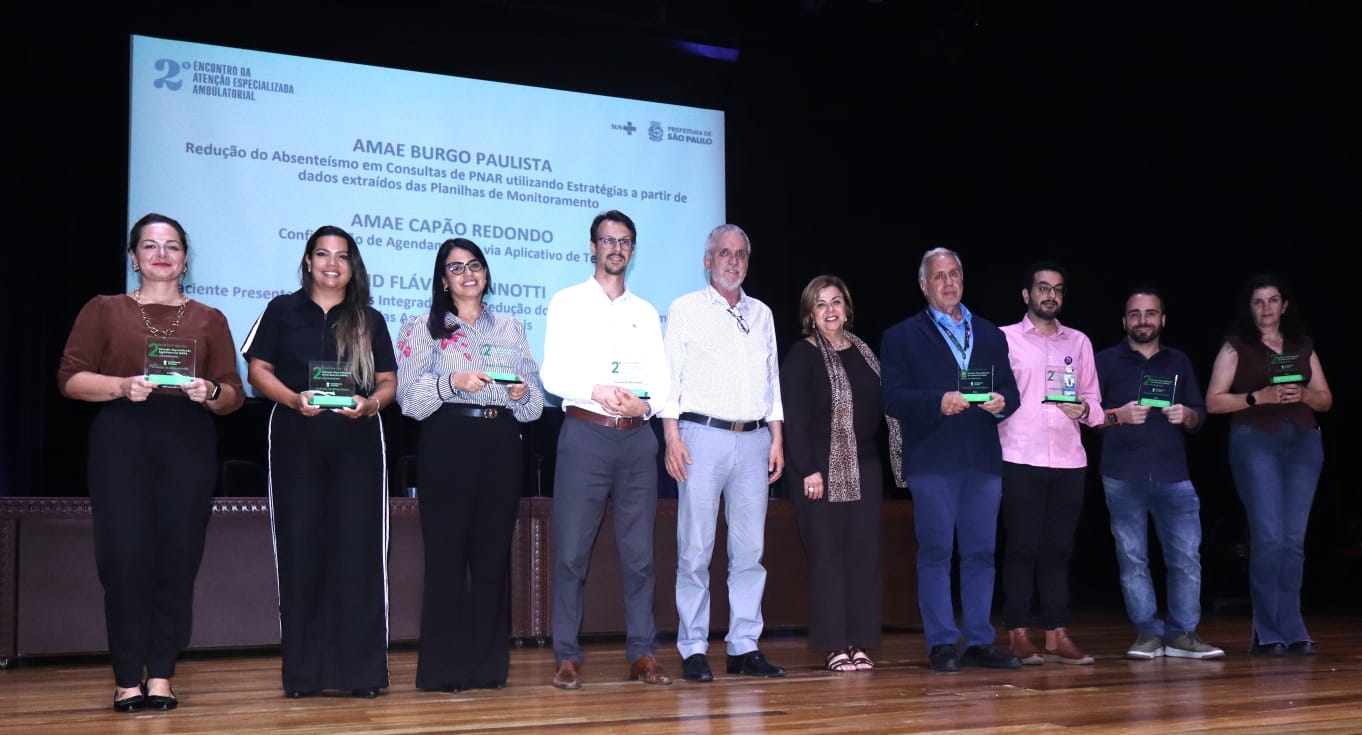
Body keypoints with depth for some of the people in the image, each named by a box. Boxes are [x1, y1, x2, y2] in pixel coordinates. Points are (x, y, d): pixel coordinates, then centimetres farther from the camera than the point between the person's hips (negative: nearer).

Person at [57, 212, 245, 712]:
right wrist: (122, 386, -13)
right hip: (121, 440, -1)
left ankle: (160, 675, 5)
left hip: (189, 442, 1)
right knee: (125, 559, -7)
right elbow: (70, 378, 3)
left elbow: (233, 396, 10)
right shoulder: (103, 310, 13)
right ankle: (128, 679, 1)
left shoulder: (209, 320, 16)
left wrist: (210, 392, -11)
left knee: (178, 560, -3)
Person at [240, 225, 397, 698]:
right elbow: (258, 370, 4)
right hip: (296, 442, 0)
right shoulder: (282, 310, 10)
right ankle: (303, 671, 5)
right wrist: (294, 399, -14)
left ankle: (361, 669, 0)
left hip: (357, 442, 1)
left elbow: (388, 381, 10)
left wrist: (369, 404, -12)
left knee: (358, 551, -4)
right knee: (300, 549, -1)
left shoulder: (370, 320, 13)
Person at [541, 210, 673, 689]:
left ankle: (643, 654, 10)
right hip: (586, 434, -3)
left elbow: (663, 380, 11)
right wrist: (597, 392, -19)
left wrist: (646, 404, -10)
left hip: (638, 436, 3)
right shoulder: (568, 303, 6)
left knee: (639, 552, 5)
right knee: (571, 550, -3)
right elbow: (552, 374, -2)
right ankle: (567, 658, 3)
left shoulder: (646, 313, 16)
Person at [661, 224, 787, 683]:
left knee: (750, 549, 3)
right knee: (695, 550, -4)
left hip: (753, 439, 4)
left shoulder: (761, 314, 18)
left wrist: (776, 438, 11)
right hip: (703, 435, -4)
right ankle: (693, 650, 1)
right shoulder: (686, 310, 5)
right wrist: (672, 437, -10)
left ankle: (744, 647, 9)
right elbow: (670, 376, 0)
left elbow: (772, 380, 19)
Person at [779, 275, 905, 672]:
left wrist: (899, 458, 5)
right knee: (827, 555, -3)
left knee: (865, 554, 3)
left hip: (864, 467, 5)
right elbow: (794, 417, -10)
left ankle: (859, 642, 9)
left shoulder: (862, 351, 13)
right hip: (820, 470, -5)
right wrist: (808, 470, -16)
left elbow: (881, 407, 14)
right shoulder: (801, 355, -4)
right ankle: (834, 645, 2)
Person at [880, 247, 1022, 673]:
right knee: (936, 552, -2)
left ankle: (979, 643, 13)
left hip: (983, 460, 4)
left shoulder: (990, 335, 18)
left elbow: (1010, 392, 13)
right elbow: (893, 399, -5)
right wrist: (938, 402, -20)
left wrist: (1001, 402, -10)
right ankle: (941, 645, 4)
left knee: (981, 552, 6)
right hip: (932, 461, -4)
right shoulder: (902, 337, 5)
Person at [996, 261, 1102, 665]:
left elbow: (1094, 399, 13)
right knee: (1022, 548, -3)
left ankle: (1057, 636, 6)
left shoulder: (1078, 341, 16)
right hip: (1020, 459, -3)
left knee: (1058, 549, 4)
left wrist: (1084, 409, -7)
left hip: (1068, 460, 3)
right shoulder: (1004, 338, 6)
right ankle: (1019, 637, 1)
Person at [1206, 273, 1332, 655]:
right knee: (1268, 536, -10)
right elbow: (1214, 402, 0)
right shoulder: (1236, 347, 6)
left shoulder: (1302, 346, 17)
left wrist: (1303, 395, -6)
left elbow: (1326, 399, 16)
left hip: (1304, 442, 4)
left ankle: (1291, 630, 8)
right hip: (1256, 442, -3)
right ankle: (1267, 633, -3)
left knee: (1294, 539, 1)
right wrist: (1259, 397, -13)